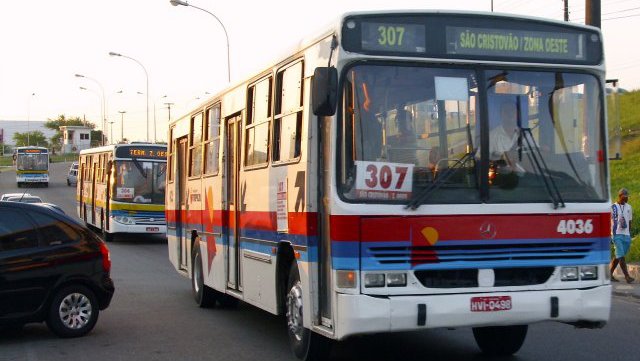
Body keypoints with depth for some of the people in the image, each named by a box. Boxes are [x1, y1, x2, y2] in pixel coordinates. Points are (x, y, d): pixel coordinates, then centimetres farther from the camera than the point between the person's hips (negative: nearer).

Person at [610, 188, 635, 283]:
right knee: (621, 256, -11)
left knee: (618, 256, 7)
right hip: (617, 235, -6)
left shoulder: (628, 207, 15)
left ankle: (610, 274, 15)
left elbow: (629, 221, 19)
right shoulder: (613, 207, -2)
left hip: (626, 235, 6)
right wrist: (613, 235, -9)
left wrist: (629, 234, 15)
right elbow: (611, 221, -4)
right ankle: (627, 276, -16)